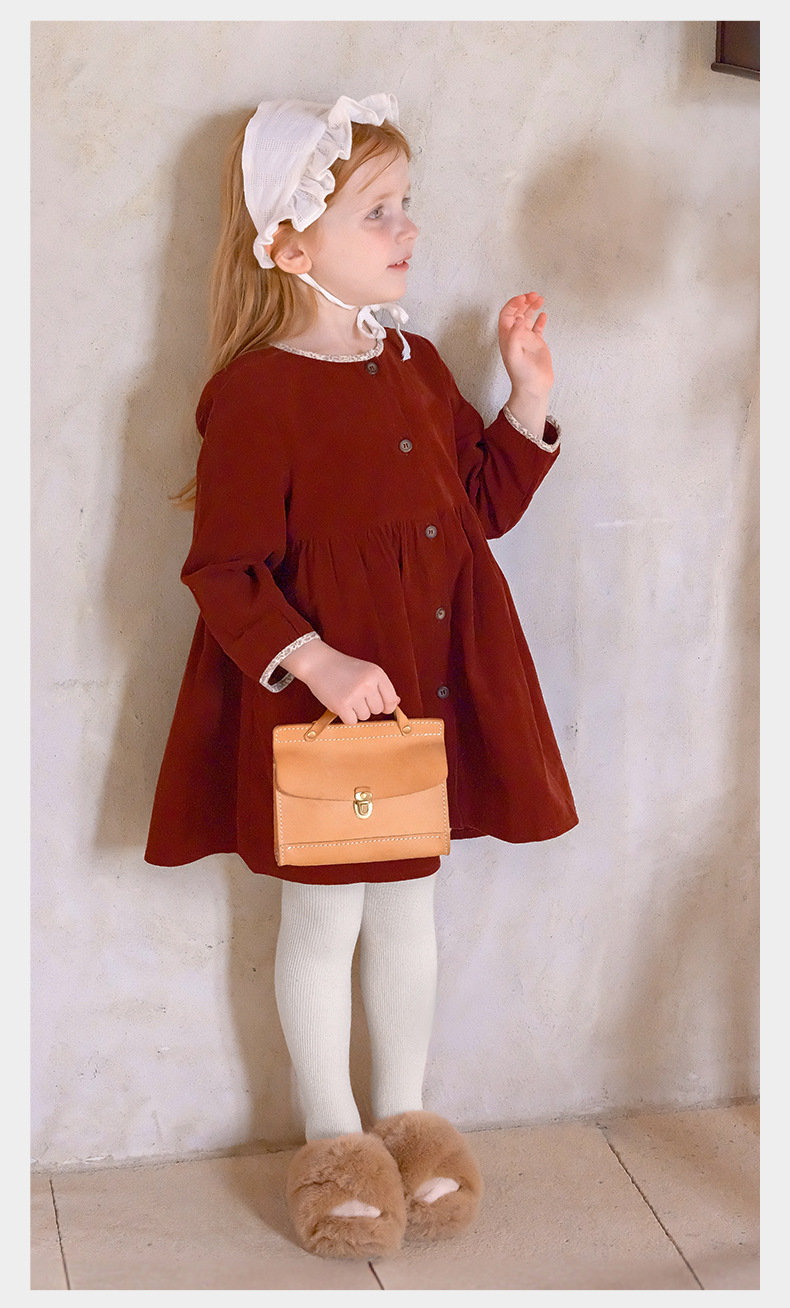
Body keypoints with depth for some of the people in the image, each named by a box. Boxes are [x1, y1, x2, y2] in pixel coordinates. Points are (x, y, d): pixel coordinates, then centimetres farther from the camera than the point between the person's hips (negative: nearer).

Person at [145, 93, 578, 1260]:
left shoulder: (418, 366, 6)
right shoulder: (258, 394, -17)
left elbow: (483, 505, 13)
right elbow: (224, 573, -18)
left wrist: (529, 395, 3)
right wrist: (317, 664, -28)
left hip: (432, 694, 7)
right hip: (318, 702, -6)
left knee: (408, 903, 19)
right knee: (324, 915, 10)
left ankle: (406, 1116, 36)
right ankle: (333, 1136, 30)